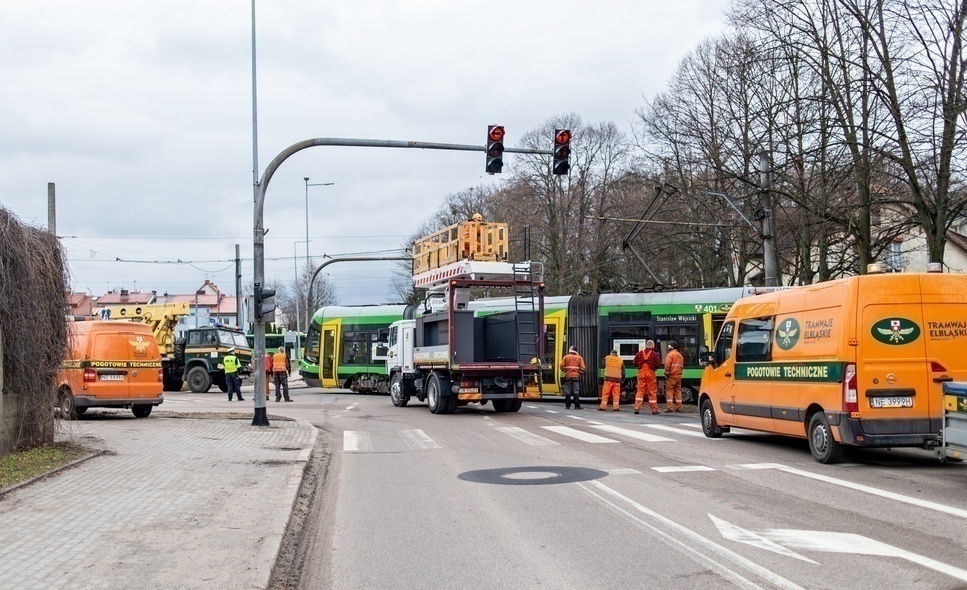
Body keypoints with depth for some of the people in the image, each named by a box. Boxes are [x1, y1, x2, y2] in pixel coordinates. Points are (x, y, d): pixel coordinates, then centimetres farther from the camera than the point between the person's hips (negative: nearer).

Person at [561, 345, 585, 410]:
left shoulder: (566, 357, 3)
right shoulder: (579, 358, 4)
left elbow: (562, 366, -3)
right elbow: (582, 367, -3)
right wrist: (580, 373, 13)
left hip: (568, 376, 1)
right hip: (576, 376, -1)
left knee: (567, 392, 5)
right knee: (576, 391, -1)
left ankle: (567, 406, 6)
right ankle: (577, 406, -6)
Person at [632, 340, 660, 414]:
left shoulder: (640, 352, 2)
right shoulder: (654, 354, -5)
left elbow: (634, 362, 5)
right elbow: (658, 364, -6)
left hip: (641, 373, 2)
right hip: (650, 373, -2)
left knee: (640, 390, 6)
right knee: (652, 391, 6)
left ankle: (637, 408, -3)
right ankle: (654, 409, 12)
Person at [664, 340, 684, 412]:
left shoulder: (670, 354, -8)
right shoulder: (680, 355, 17)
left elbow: (667, 365, -16)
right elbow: (682, 366, 20)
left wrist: (666, 373, -9)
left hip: (671, 375, -7)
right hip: (678, 375, 7)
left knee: (669, 391, -4)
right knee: (678, 391, 11)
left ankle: (670, 407, -10)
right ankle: (679, 407, 11)